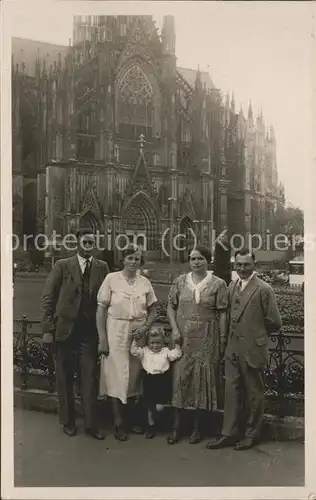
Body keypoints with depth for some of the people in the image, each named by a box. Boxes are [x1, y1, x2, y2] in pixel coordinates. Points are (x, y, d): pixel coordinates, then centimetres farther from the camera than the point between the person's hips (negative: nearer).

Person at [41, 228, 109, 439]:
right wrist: (48, 328, -7)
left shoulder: (102, 267, 4)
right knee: (64, 378, 10)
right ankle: (68, 421, 26)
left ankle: (91, 424, 16)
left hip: (90, 331, 1)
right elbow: (48, 298, -1)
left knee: (90, 377, 4)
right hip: (65, 329, -1)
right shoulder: (62, 266, -1)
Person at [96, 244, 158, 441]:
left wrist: (145, 327, -7)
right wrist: (102, 339, -10)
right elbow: (101, 310, -5)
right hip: (116, 334, -3)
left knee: (136, 377, 11)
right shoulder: (112, 279, -5)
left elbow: (152, 311, 12)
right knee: (117, 377, 2)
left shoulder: (145, 282, 4)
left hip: (138, 335, 3)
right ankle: (119, 423, 16)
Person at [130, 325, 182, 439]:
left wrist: (177, 344, -18)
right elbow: (134, 351, -6)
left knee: (159, 407, -10)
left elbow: (176, 354, -10)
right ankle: (151, 426, 27)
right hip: (149, 381, 2)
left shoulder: (166, 351, 1)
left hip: (162, 382, -2)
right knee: (150, 406, 12)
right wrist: (135, 340, -16)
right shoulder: (145, 351, 4)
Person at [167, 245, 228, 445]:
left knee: (203, 379, 5)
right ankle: (176, 427, 16)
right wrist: (175, 329, -5)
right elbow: (171, 306, 8)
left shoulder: (218, 284, -2)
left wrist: (222, 340, -6)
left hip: (206, 339, -2)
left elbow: (222, 314, -3)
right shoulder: (180, 281, 4)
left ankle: (197, 427, 20)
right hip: (183, 337, 2)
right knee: (180, 378, 4)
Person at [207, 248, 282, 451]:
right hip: (233, 349, 5)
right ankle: (230, 433, 22)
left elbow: (275, 322, -6)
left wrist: (256, 334, 4)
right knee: (232, 391, 10)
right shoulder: (232, 287, 8)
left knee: (254, 394, 9)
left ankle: (251, 434, 24)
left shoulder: (264, 289, -10)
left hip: (253, 351, -5)